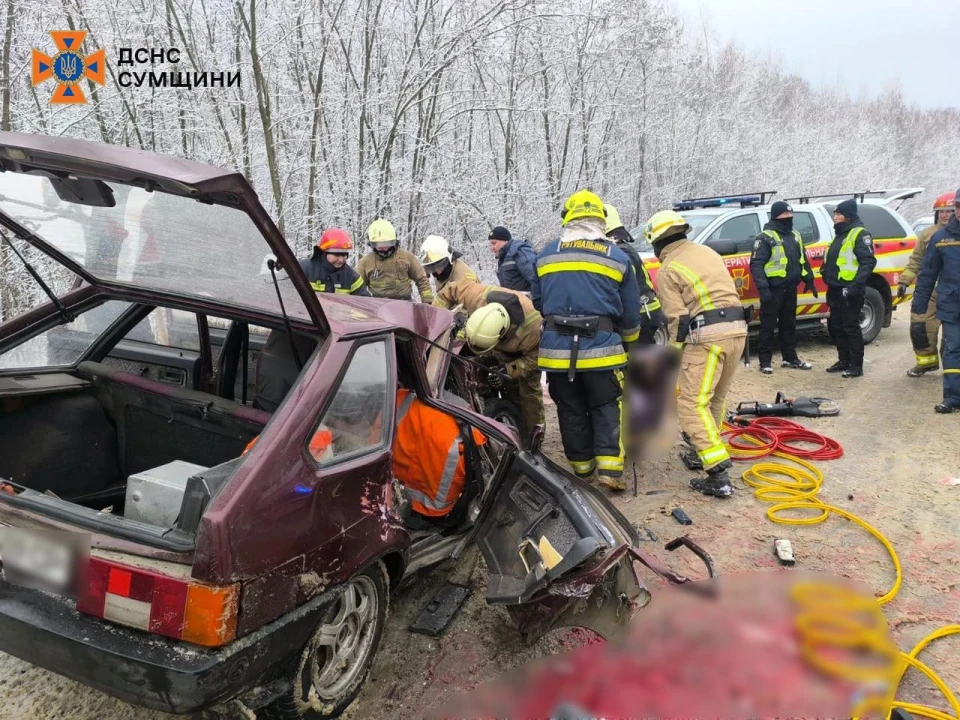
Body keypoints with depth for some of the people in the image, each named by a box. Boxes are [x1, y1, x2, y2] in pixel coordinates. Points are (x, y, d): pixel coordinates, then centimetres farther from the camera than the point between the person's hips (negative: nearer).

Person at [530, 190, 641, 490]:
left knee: (571, 409, 13)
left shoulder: (546, 254, 6)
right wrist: (628, 340, 27)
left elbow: (537, 302, 14)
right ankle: (610, 468, 0)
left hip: (556, 347, 2)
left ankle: (582, 464, 24)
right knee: (606, 408, 9)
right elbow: (630, 312, 8)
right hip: (601, 347, -1)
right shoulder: (618, 257, 3)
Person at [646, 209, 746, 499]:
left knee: (692, 403, -6)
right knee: (714, 399, 21)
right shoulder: (708, 252, 21)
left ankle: (718, 475, -14)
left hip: (707, 334, -8)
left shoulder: (668, 270, -1)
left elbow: (676, 318, -6)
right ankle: (703, 452, 32)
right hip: (737, 328, 8)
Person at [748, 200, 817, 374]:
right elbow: (756, 264, -17)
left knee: (789, 324, 15)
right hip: (773, 289, -7)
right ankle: (765, 361, 5)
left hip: (790, 288, 7)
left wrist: (809, 280, 19)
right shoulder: (765, 238, -10)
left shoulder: (795, 236, 15)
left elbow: (803, 260, 25)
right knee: (768, 326, -2)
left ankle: (790, 358, 25)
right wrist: (763, 288, -26)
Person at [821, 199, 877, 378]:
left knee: (851, 328, -5)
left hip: (849, 291, -9)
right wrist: (825, 271, 12)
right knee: (835, 326, 13)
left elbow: (868, 262, -18)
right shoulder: (840, 235, 19)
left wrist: (855, 285, -25)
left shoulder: (859, 234, -10)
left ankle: (856, 365, 2)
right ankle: (844, 360, 25)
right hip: (835, 290, 9)